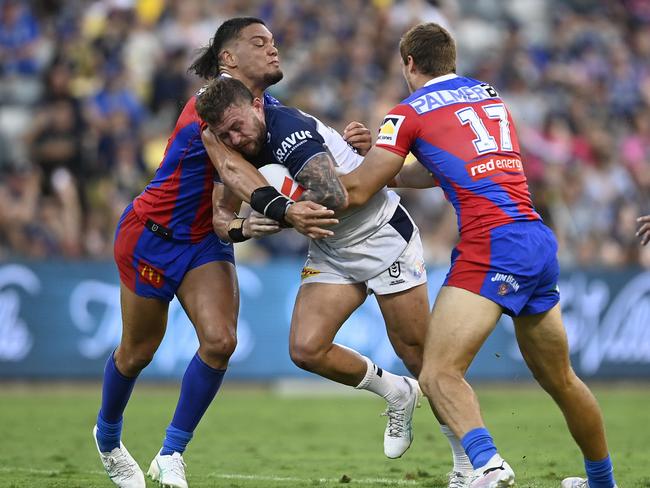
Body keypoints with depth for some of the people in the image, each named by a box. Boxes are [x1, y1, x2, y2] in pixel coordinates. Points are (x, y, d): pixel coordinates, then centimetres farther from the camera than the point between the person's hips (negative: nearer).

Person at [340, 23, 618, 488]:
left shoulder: (410, 113, 4)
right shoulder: (491, 95, 24)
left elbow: (357, 191, 5)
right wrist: (383, 164, 37)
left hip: (491, 245, -7)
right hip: (541, 241, 7)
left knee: (439, 373, -14)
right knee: (560, 380, 20)